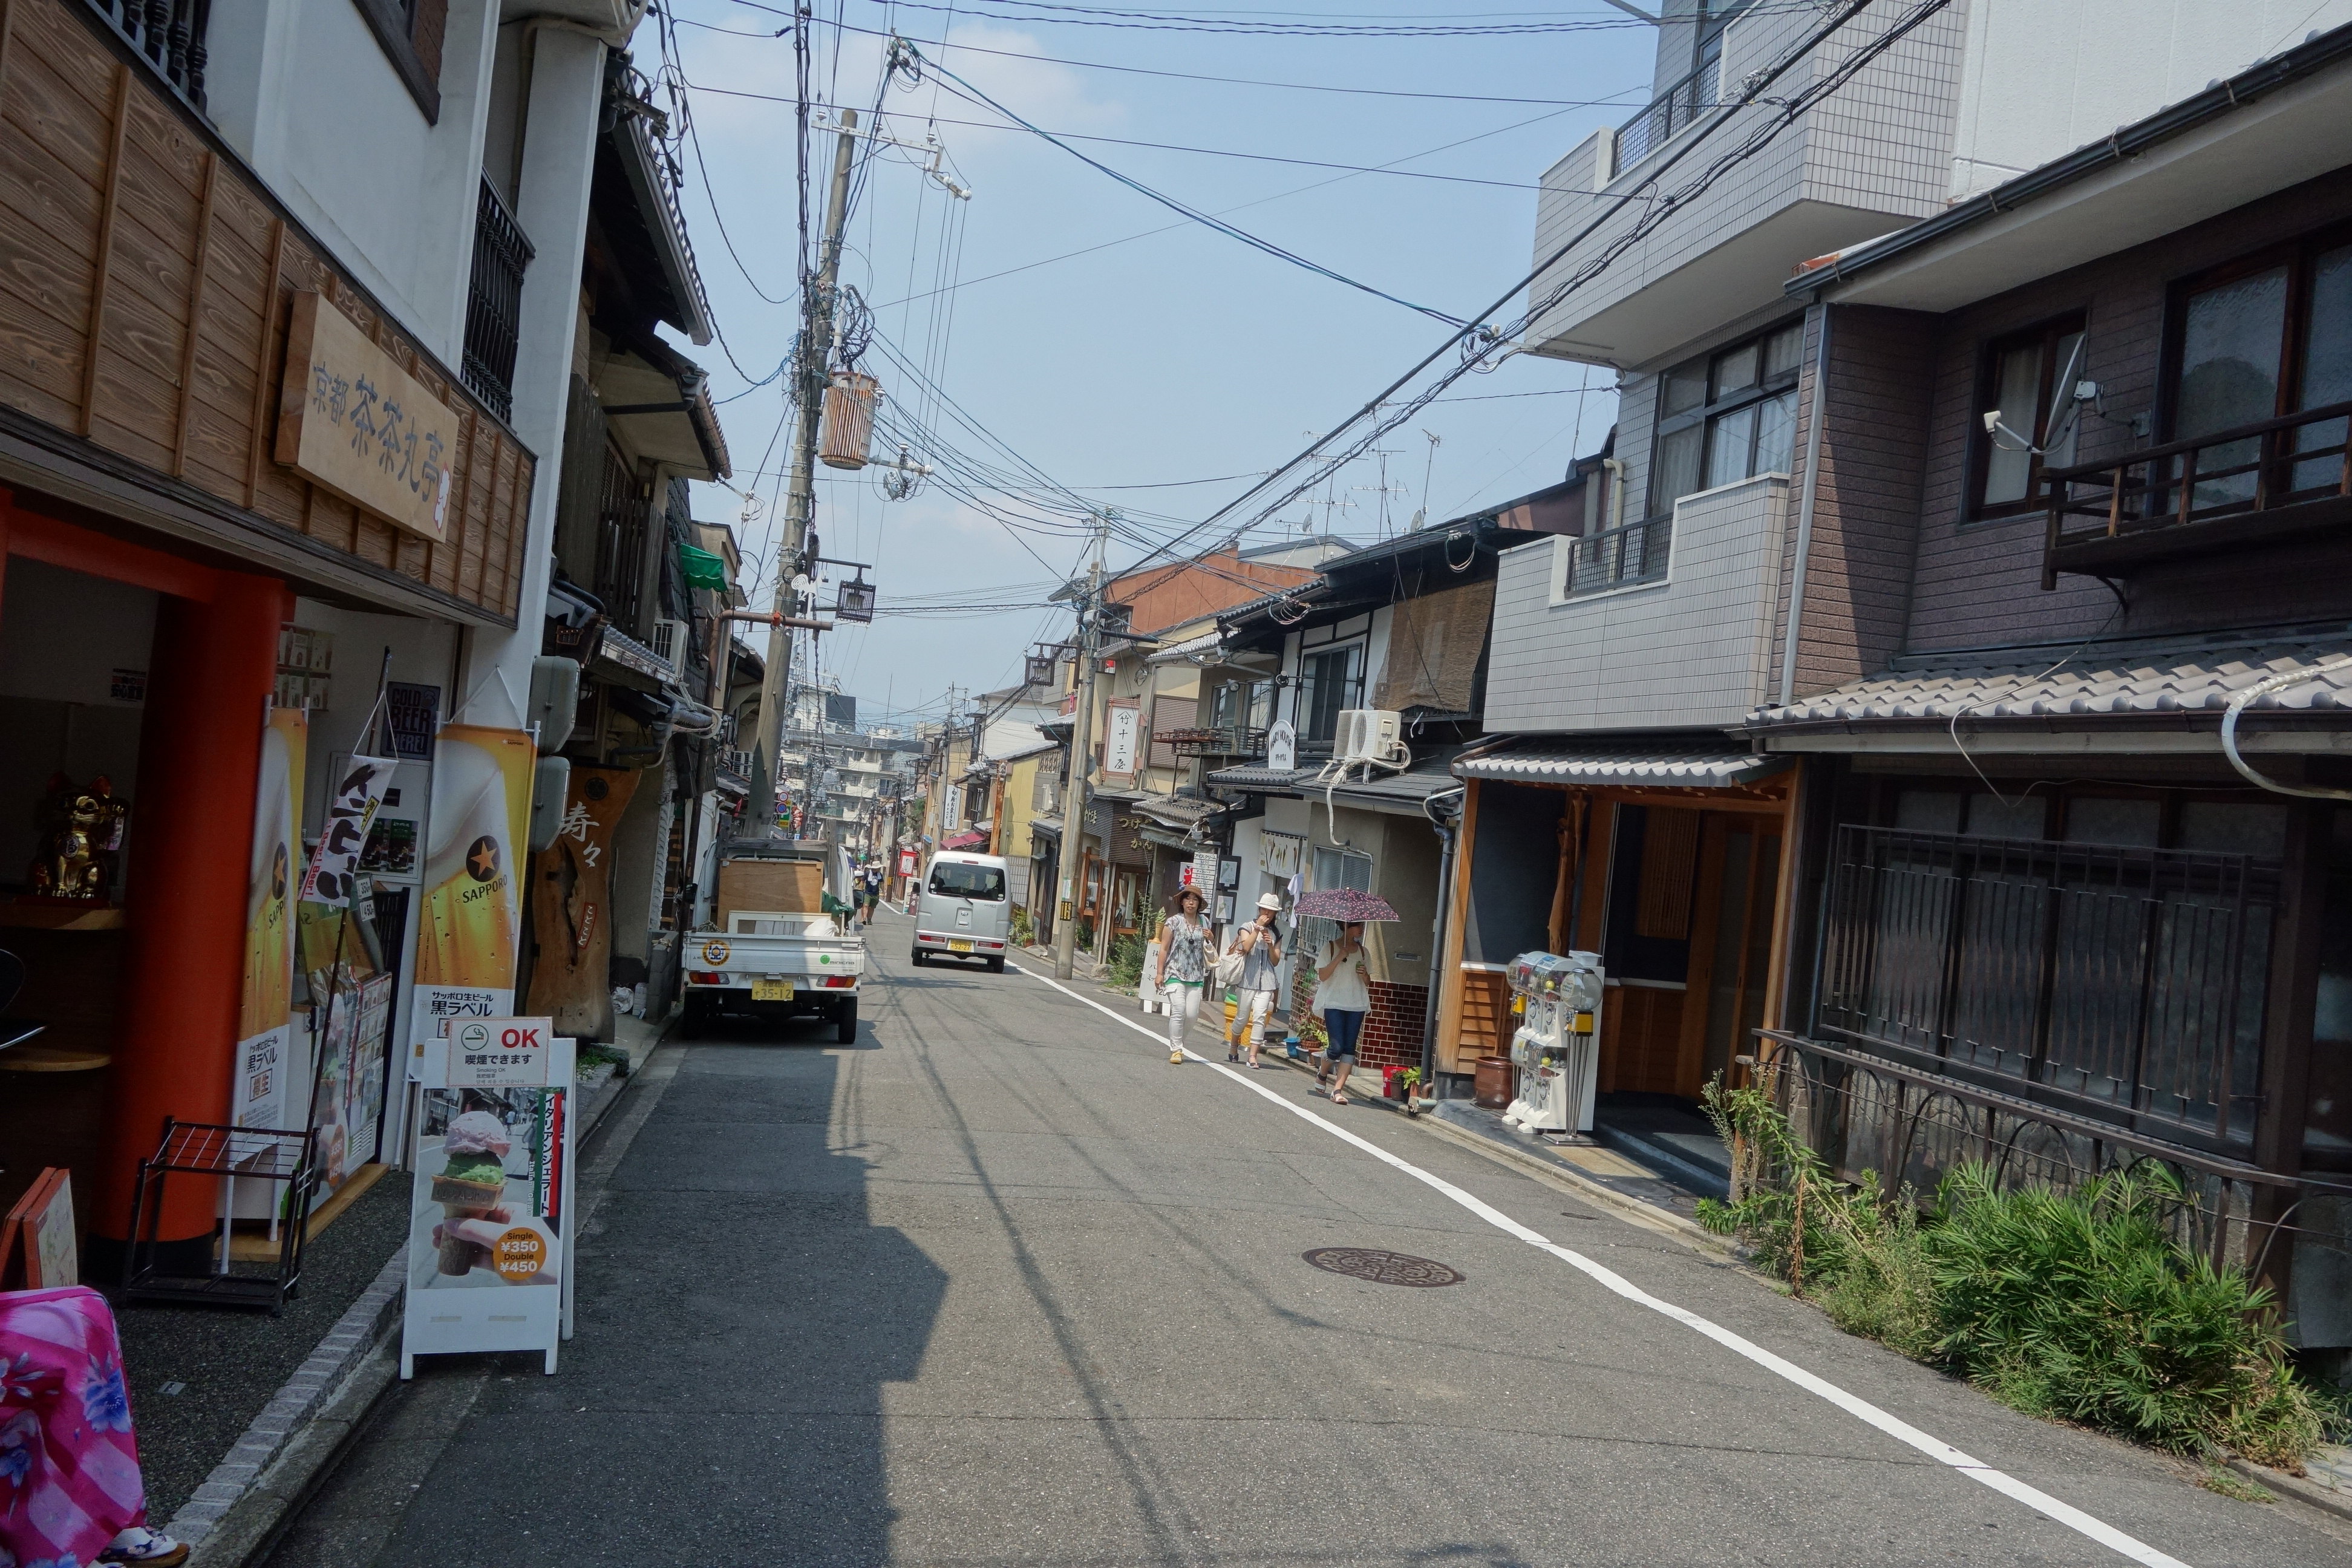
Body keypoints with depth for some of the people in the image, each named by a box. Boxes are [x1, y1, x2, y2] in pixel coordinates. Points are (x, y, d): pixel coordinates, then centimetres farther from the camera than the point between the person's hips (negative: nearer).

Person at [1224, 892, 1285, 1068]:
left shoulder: (1276, 935, 15)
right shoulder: (1248, 927, 6)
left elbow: (1276, 962, 10)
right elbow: (1246, 946, -14)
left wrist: (1271, 946, -6)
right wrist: (1258, 927, -11)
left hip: (1266, 982, 2)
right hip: (1247, 979, -2)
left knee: (1260, 1017, -12)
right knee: (1242, 1017, 4)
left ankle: (1253, 1055, -13)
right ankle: (1233, 1046, 29)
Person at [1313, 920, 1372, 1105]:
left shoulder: (1362, 950, 12)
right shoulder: (1330, 947, 0)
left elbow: (1368, 983, 16)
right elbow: (1323, 975, -8)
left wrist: (1364, 975, -7)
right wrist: (1339, 957, -17)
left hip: (1356, 1005, 4)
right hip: (1334, 1004, -4)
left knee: (1349, 1048, -4)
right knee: (1337, 1047, -10)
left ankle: (1338, 1089, -3)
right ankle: (1322, 1075, 19)